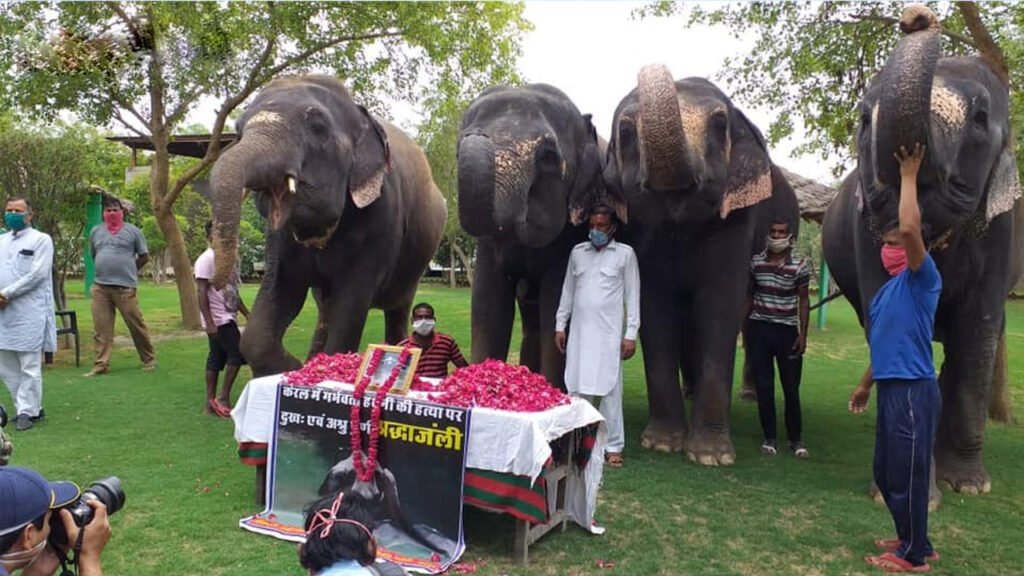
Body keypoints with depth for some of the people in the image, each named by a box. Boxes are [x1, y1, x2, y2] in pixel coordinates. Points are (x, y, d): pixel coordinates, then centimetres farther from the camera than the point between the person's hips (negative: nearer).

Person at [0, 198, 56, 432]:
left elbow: (37, 274, -11)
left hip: (29, 313, -7)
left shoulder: (41, 239, -1)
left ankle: (26, 412, 7)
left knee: (29, 367, -2)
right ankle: (32, 406, 22)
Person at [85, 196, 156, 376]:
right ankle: (101, 365, 9)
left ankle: (149, 360, 14)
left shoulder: (132, 231, 2)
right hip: (100, 286, 4)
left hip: (125, 287, -3)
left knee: (137, 325, 1)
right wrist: (105, 269, 16)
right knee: (101, 328, 3)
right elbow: (94, 255, 25)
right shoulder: (96, 231, 13)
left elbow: (144, 257, 7)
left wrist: (128, 270, 8)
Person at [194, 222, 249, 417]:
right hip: (218, 319, -9)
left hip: (228, 318, 9)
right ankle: (224, 397, -1)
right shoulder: (206, 259, -12)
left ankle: (211, 401, 15)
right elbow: (202, 292, -17)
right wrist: (208, 322, -22)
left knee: (217, 358, 10)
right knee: (237, 354, -10)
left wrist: (248, 314, 17)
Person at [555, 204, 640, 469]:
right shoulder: (577, 252, 12)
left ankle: (613, 446, 6)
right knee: (577, 389, 4)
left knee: (610, 390, -2)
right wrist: (560, 325, 10)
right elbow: (568, 290, 15)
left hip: (608, 333, -3)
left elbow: (632, 295, 0)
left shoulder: (625, 254, 2)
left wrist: (631, 334, -6)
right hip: (579, 331, 3)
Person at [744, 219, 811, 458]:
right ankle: (769, 437, 15)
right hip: (759, 329, 1)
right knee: (763, 386, 4)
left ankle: (796, 439, 17)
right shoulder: (756, 262, 3)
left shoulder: (799, 266, -2)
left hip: (787, 331, -1)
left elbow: (803, 300, 1)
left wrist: (803, 334, -4)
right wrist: (744, 329, 7)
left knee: (791, 387, 4)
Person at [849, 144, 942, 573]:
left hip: (913, 391, -9)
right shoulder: (886, 291, 16)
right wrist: (865, 385, 25)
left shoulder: (921, 281, -9)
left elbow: (910, 228, -25)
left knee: (907, 474, 0)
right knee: (886, 473, 17)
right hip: (891, 389, 9)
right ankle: (912, 540, 32)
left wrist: (908, 176, -16)